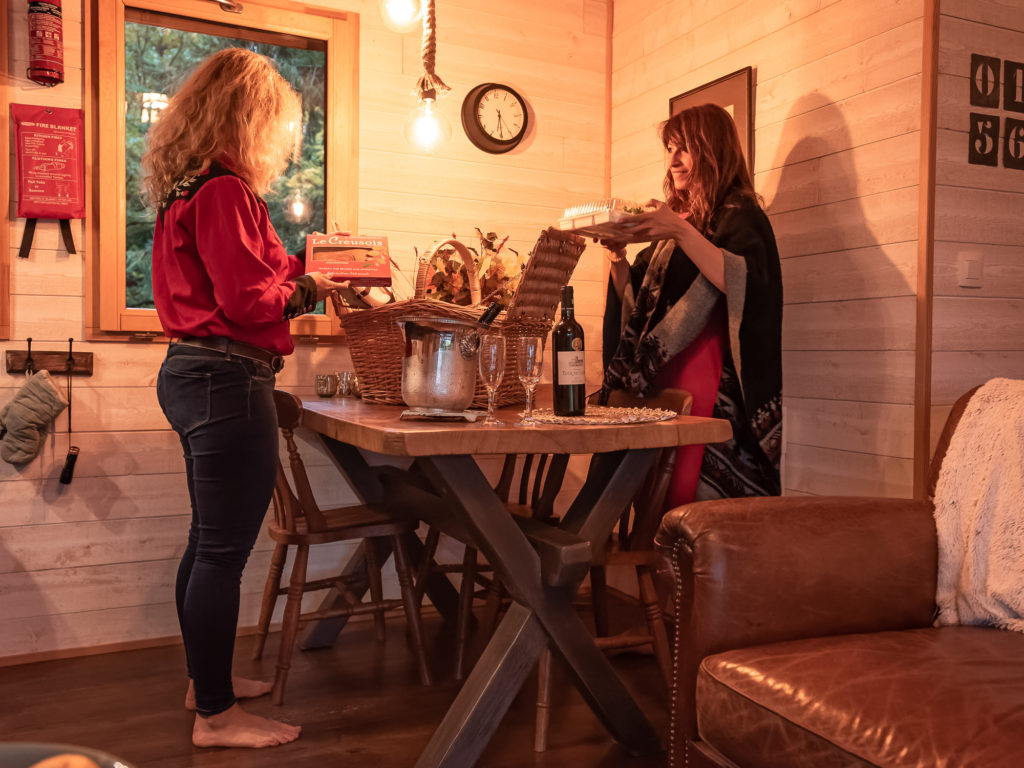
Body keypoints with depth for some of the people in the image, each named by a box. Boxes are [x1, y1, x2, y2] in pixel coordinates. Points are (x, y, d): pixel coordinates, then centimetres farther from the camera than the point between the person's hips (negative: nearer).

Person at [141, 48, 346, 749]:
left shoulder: (186, 187, 17)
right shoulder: (224, 190, -14)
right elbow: (249, 301, -20)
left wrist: (290, 268, 14)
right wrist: (306, 288, -3)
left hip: (192, 373, 11)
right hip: (228, 378, -11)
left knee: (207, 543, 19)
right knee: (223, 553, -4)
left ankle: (206, 678, 34)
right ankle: (218, 715, 8)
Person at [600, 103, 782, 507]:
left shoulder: (739, 214, 3)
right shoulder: (675, 215, 22)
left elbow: (744, 283, -17)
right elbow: (635, 301, 21)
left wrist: (681, 233, -23)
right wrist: (618, 254, 3)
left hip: (712, 390, -6)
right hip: (659, 379, 6)